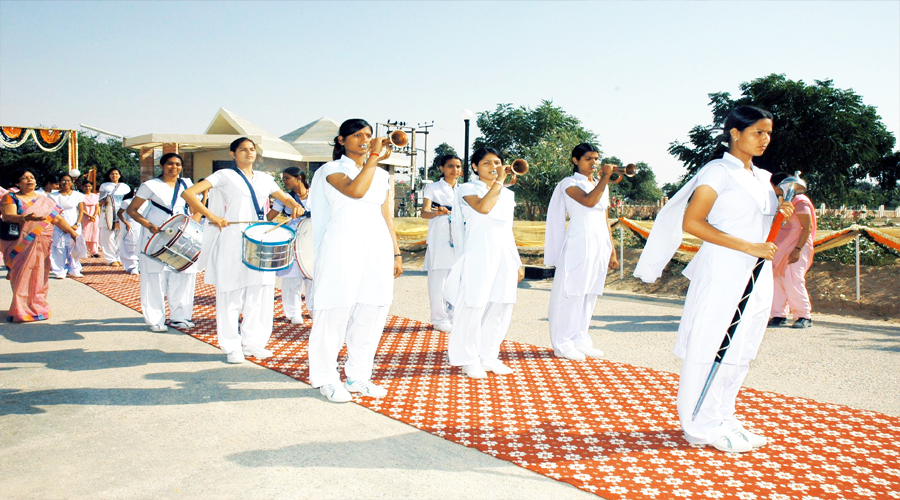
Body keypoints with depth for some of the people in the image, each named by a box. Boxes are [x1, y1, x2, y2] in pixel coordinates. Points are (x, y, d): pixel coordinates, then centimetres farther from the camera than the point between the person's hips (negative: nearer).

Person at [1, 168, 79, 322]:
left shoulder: (45, 201, 13)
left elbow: (58, 219, 9)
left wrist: (73, 233, -1)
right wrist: (26, 218, -31)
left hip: (41, 246, 2)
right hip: (20, 245, -2)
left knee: (38, 277, 3)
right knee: (22, 276, -4)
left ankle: (36, 307, 13)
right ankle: (21, 310, 1)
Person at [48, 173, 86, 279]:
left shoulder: (77, 195, 8)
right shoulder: (54, 196, 7)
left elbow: (81, 211, 6)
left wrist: (77, 224, -8)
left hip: (74, 226, 0)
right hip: (59, 226, 0)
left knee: (74, 248, -3)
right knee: (59, 248, -5)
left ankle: (74, 270, 8)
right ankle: (59, 271, 2)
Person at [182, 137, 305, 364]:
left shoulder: (264, 178, 16)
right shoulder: (225, 176, 2)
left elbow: (284, 198, 23)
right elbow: (188, 193, -6)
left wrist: (295, 206, -1)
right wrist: (212, 216, -17)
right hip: (233, 242, -4)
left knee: (260, 292, 6)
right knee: (232, 293, -1)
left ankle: (253, 342, 19)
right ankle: (231, 347, 10)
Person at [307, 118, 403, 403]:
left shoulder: (382, 176, 18)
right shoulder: (332, 169, 2)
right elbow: (355, 190, -19)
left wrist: (396, 253, 14)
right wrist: (374, 157, -14)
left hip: (377, 247, 5)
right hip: (342, 246, -5)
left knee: (371, 313, 6)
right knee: (336, 311, -3)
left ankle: (358, 375, 18)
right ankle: (326, 379, 10)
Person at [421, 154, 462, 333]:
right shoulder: (432, 188, 3)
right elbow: (424, 212, -10)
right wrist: (437, 212, -31)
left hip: (459, 239, 5)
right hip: (439, 240, -4)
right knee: (438, 278, -6)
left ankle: (453, 315, 15)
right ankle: (439, 318, 2)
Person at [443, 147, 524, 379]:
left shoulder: (507, 194, 18)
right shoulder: (468, 189, 1)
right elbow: (483, 207, -22)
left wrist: (518, 262, 17)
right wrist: (499, 181, -13)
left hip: (505, 257, 6)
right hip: (479, 256, -6)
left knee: (500, 308, 7)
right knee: (474, 306, -4)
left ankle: (489, 356, 19)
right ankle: (469, 359, 8)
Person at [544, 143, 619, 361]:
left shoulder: (602, 185, 18)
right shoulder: (569, 183, -2)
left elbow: (606, 220, 19)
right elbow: (588, 201, -21)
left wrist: (612, 251, 17)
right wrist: (605, 178, -15)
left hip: (600, 245, 7)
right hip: (578, 244, -7)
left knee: (590, 293, 9)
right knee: (570, 293, -4)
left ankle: (580, 339, 18)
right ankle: (563, 343, 3)